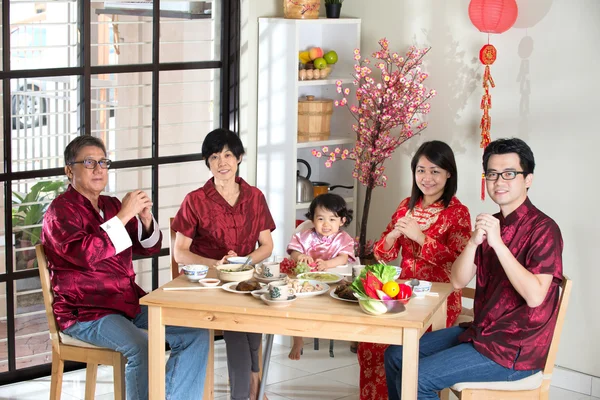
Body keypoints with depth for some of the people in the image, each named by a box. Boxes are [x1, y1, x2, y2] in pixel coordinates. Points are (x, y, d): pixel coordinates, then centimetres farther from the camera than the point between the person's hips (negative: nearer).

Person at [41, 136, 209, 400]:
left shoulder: (111, 205, 16)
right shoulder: (61, 210, -6)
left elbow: (149, 248, 18)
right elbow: (86, 254, -24)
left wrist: (146, 219, -3)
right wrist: (123, 216, -21)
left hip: (130, 303, 8)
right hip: (85, 313, -7)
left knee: (196, 333, -8)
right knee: (141, 347, -33)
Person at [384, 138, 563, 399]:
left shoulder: (543, 229, -15)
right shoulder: (491, 223, 9)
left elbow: (535, 296, -27)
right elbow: (458, 281, 2)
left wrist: (498, 243, -27)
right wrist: (474, 241, -16)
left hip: (515, 350, -8)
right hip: (480, 332, 8)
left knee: (416, 378, -18)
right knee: (396, 356, 7)